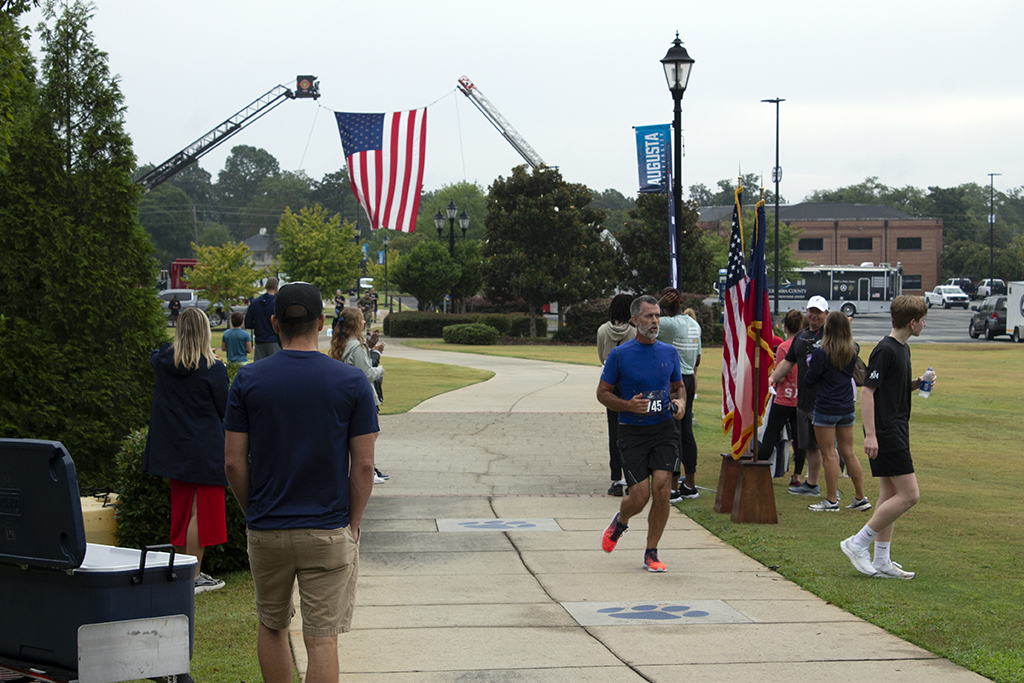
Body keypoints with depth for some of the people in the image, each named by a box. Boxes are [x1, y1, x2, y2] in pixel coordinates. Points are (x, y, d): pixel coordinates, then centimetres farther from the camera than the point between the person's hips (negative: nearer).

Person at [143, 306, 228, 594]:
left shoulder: (164, 362, -1)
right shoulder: (213, 370, -16)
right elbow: (224, 409, -7)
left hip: (173, 449, 6)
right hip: (205, 449, -6)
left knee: (181, 510, 16)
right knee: (201, 511, 0)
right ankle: (193, 576, 2)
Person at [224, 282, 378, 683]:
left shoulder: (248, 380, -4)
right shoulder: (351, 383, -6)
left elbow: (234, 462, -3)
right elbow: (363, 465, -6)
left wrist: (252, 513, 12)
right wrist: (352, 525, 5)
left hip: (266, 529, 2)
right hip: (329, 532, -2)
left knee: (272, 626, 20)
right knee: (322, 638, 0)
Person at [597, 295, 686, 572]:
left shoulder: (669, 353, 7)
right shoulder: (619, 355, -3)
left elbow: (678, 386, 20)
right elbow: (603, 392, 2)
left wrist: (680, 402, -3)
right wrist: (628, 406, -15)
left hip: (664, 429, 3)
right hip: (632, 432, -2)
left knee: (661, 491, -10)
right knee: (640, 496, -8)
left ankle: (651, 553, 5)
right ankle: (620, 521, 28)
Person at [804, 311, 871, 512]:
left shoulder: (820, 354, -16)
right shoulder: (853, 350, -1)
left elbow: (810, 380, -10)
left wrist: (810, 363, 9)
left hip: (826, 409, -6)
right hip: (847, 407, 6)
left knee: (829, 454, 1)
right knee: (848, 453, 13)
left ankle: (832, 501, 4)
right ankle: (861, 498, 17)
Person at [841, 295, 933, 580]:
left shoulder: (903, 349, 14)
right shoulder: (885, 350, -16)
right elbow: (867, 390, -19)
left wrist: (920, 382, 5)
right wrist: (870, 435, -23)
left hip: (896, 431, 10)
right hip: (885, 433, -10)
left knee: (890, 494, 10)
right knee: (909, 494, -11)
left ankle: (882, 561, 14)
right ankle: (858, 544, -5)